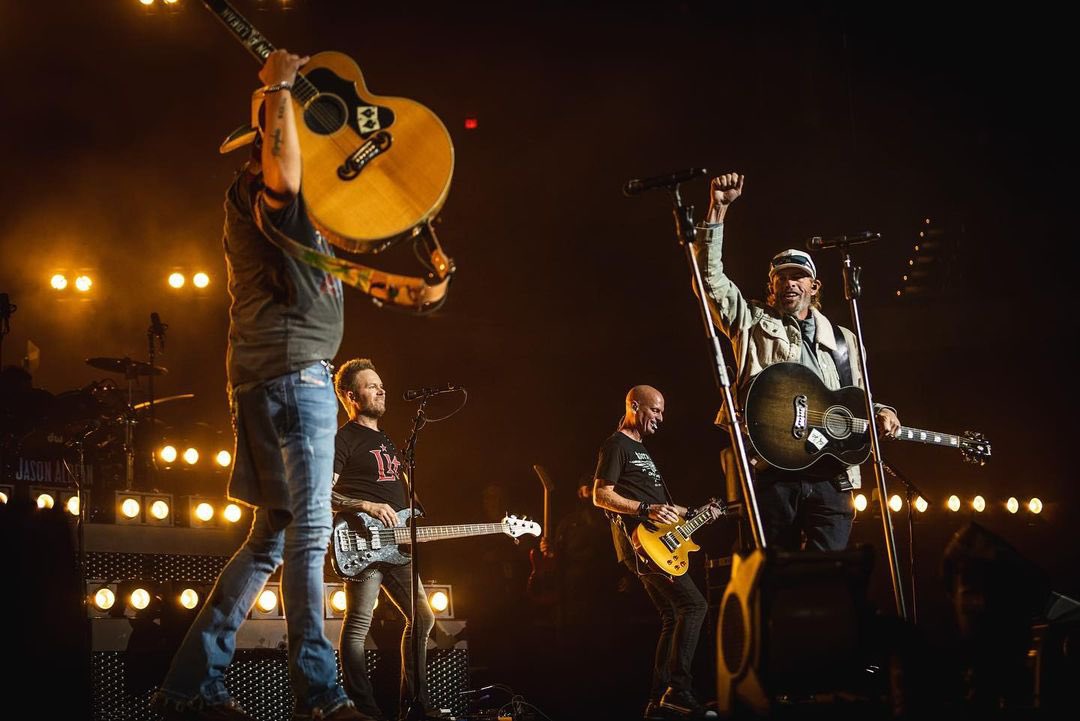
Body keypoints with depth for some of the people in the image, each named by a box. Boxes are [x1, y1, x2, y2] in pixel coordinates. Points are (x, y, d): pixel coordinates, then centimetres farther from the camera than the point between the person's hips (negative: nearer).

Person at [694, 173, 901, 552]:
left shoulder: (842, 340, 23)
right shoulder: (753, 321, 14)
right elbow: (709, 276, 3)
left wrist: (879, 413, 5)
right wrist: (718, 208, -5)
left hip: (830, 474, 3)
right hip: (772, 470, -2)